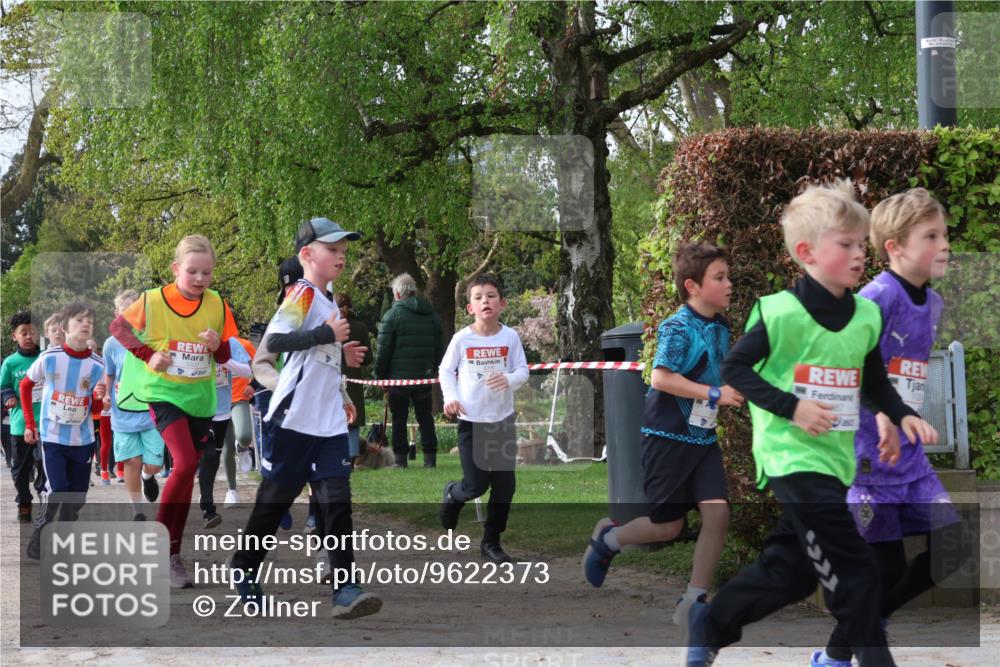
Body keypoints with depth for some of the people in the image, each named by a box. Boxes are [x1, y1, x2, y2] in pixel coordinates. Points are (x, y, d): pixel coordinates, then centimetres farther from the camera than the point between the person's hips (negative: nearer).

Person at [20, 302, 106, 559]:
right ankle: (37, 542, 1)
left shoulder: (97, 365, -7)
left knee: (77, 495, 7)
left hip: (83, 439, 3)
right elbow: (25, 386, 4)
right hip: (52, 436, -3)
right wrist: (29, 424, 2)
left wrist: (100, 397, -22)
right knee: (56, 490, -14)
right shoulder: (49, 357, -12)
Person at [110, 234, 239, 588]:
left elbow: (226, 357, 7)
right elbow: (118, 327, 2)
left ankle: (172, 554, 16)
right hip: (164, 393, -4)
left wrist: (217, 346, -17)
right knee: (185, 463, -22)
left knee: (187, 473, 7)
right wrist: (147, 354, -11)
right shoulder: (153, 301, -11)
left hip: (200, 398, 4)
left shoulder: (217, 304, -1)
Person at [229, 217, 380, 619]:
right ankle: (243, 570, 24)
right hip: (292, 419, -7)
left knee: (337, 502, -5)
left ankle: (346, 590, -13)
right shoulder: (302, 294, -9)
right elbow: (273, 340, -24)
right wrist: (327, 334, -21)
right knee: (274, 499, 5)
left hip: (329, 423, 7)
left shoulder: (328, 302, 17)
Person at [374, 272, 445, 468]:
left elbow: (383, 350, -9)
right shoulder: (432, 316, 9)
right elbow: (440, 349, 12)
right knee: (425, 417, 9)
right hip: (425, 377, 4)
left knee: (399, 419, 4)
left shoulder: (392, 315, -7)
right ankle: (430, 457, 4)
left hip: (398, 378, -4)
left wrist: (379, 376, -1)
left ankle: (400, 458, 2)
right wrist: (433, 370, 18)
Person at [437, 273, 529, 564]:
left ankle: (491, 542, 16)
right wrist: (450, 397, -10)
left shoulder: (510, 337, -4)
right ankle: (452, 494, 32)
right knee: (476, 485, -4)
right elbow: (446, 371, 6)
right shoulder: (462, 339, -6)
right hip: (471, 420, -2)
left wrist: (509, 380, -23)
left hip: (503, 420, 2)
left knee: (504, 485, 2)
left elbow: (523, 370, -1)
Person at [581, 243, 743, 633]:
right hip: (668, 436, -7)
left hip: (703, 436, 7)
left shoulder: (720, 328, 8)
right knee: (668, 526, 1)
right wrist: (714, 394, -24)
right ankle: (609, 538, 32)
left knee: (717, 511, -10)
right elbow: (661, 378, -25)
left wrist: (733, 389, 5)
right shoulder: (678, 328, -16)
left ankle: (693, 603, -1)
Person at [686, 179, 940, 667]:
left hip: (834, 458, 7)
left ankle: (710, 623, 32)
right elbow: (734, 369, -10)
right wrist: (791, 407, -20)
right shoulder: (780, 313, -14)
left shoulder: (866, 316, 5)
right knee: (853, 571, -10)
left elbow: (875, 383, 16)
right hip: (791, 456, -7)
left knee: (793, 569, 15)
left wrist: (903, 416, -2)